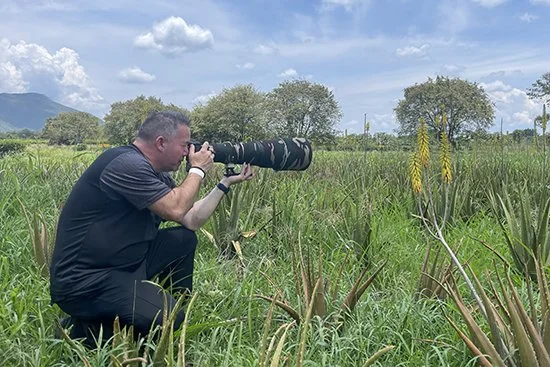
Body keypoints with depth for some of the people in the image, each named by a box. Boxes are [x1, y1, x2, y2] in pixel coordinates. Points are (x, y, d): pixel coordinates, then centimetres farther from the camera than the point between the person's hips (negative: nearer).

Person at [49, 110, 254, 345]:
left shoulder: (156, 174, 9)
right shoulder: (127, 165, -21)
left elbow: (192, 221, 9)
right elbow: (175, 209, -25)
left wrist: (226, 183, 9)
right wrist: (198, 169, -9)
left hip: (124, 265, 10)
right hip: (83, 282, -10)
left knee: (185, 239, 8)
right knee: (167, 317, -24)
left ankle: (181, 310, 17)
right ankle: (82, 329, -2)